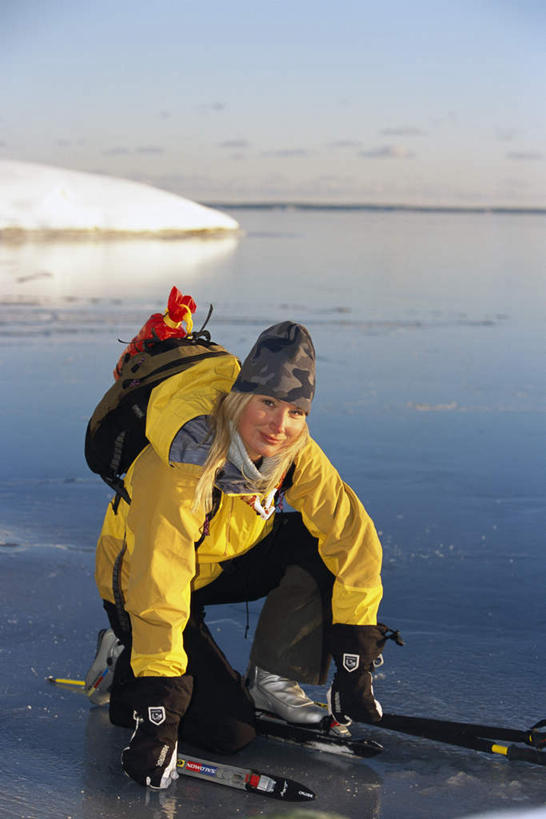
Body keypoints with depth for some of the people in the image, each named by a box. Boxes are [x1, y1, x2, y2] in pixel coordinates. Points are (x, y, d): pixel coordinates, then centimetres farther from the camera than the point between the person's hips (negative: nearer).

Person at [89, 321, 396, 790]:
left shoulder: (295, 452, -20)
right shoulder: (179, 465, -37)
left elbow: (353, 536, -17)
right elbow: (160, 589, -39)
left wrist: (355, 660, -20)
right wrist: (158, 709, -40)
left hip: (228, 563, 6)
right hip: (140, 575, -6)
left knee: (328, 545, -20)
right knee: (228, 729, -17)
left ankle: (273, 680, -1)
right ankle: (126, 663, 9)